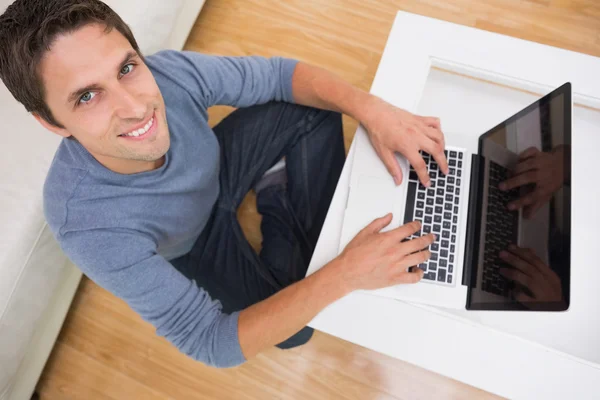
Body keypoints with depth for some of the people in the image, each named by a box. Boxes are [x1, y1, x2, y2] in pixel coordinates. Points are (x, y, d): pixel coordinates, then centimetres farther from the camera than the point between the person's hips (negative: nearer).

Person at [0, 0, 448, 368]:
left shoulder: (171, 70, -32)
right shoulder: (90, 226, -40)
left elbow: (281, 74, -17)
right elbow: (212, 343, -35)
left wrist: (372, 109, -34)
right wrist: (344, 273, -43)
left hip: (217, 170, 4)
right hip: (192, 247, -2)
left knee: (315, 107, -8)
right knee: (294, 331, -10)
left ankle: (320, 220, 10)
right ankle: (277, 205, 13)